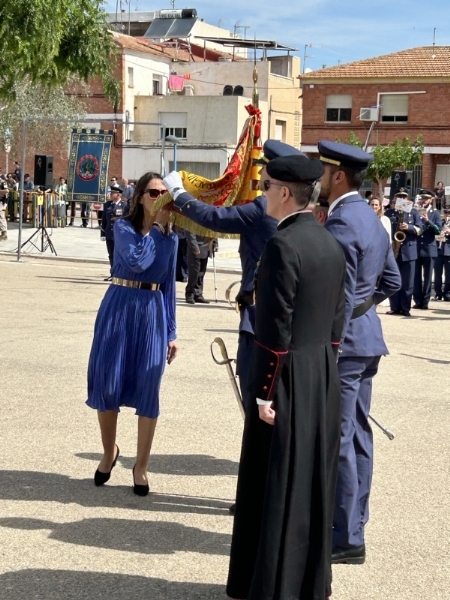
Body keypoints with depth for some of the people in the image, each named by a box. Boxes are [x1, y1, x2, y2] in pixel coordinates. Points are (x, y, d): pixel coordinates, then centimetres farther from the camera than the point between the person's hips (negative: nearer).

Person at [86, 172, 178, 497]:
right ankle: (110, 451, 27)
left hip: (153, 311, 2)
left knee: (148, 390, 1)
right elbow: (137, 261, -23)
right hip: (120, 308, -2)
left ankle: (141, 466, 14)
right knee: (108, 383, 1)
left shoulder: (171, 237, 7)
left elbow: (169, 285, 10)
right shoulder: (124, 227, -4)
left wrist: (171, 332, 8)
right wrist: (157, 227, -14)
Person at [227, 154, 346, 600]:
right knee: (312, 481, 15)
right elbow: (336, 320, 12)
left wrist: (263, 392, -15)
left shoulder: (282, 244, -17)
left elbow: (276, 329, -19)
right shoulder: (330, 244, 8)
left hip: (287, 380, -8)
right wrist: (322, 370, 19)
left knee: (275, 485, 2)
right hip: (323, 378, 8)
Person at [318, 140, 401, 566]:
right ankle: (353, 520, 26)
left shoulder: (341, 222, -18)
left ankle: (346, 538, 1)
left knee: (338, 440, -5)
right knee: (357, 435, 15)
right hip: (366, 338, 10)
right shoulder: (370, 218, 13)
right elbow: (391, 280, 20)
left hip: (343, 340, -10)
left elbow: (341, 293, -22)